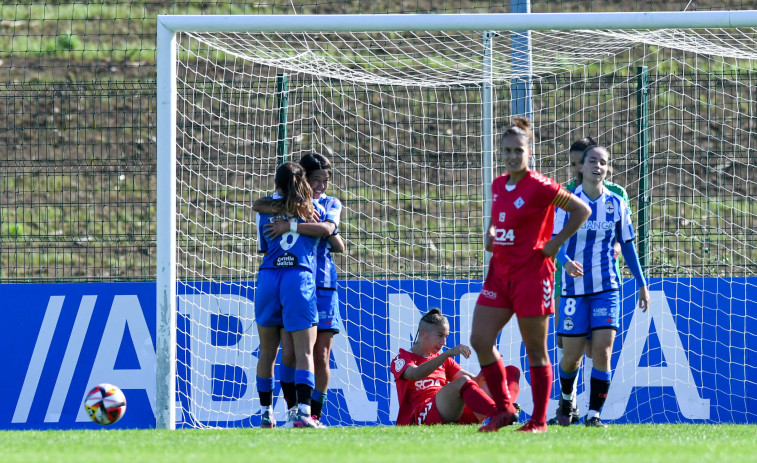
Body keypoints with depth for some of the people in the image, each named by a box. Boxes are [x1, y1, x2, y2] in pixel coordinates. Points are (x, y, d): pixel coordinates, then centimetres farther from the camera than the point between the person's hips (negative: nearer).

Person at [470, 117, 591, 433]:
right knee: (480, 340, 0)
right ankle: (504, 410, 10)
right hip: (499, 274, 7)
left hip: (532, 274, -7)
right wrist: (489, 234, 9)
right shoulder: (498, 185, 9)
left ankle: (539, 420, 6)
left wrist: (555, 243, -11)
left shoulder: (538, 187, -12)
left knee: (535, 349, -1)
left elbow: (582, 210, -9)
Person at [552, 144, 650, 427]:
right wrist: (566, 262, -32)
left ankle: (594, 414, -6)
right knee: (572, 355, 2)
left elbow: (627, 245, 12)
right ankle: (566, 399, 31)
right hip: (574, 287, -1)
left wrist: (642, 284, 12)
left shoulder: (616, 203, 4)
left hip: (607, 287, 1)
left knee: (602, 351, -12)